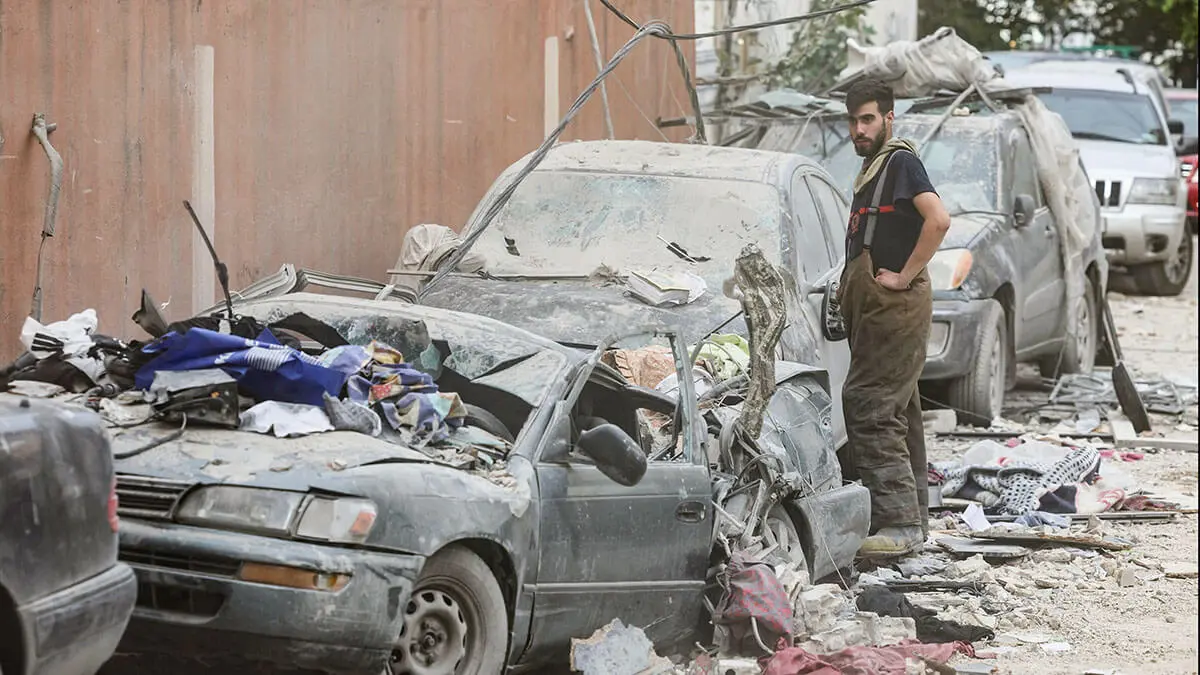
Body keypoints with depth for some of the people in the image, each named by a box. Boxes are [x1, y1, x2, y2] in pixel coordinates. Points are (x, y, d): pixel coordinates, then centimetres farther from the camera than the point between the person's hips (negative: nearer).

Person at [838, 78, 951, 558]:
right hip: (874, 309, 10)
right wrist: (850, 292, 18)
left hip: (896, 307, -10)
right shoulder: (871, 168, 20)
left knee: (870, 409, -16)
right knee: (897, 414, 13)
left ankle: (900, 522, -18)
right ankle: (912, 517, 19)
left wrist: (904, 277, -20)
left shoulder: (900, 160, -10)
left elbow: (938, 219, -24)